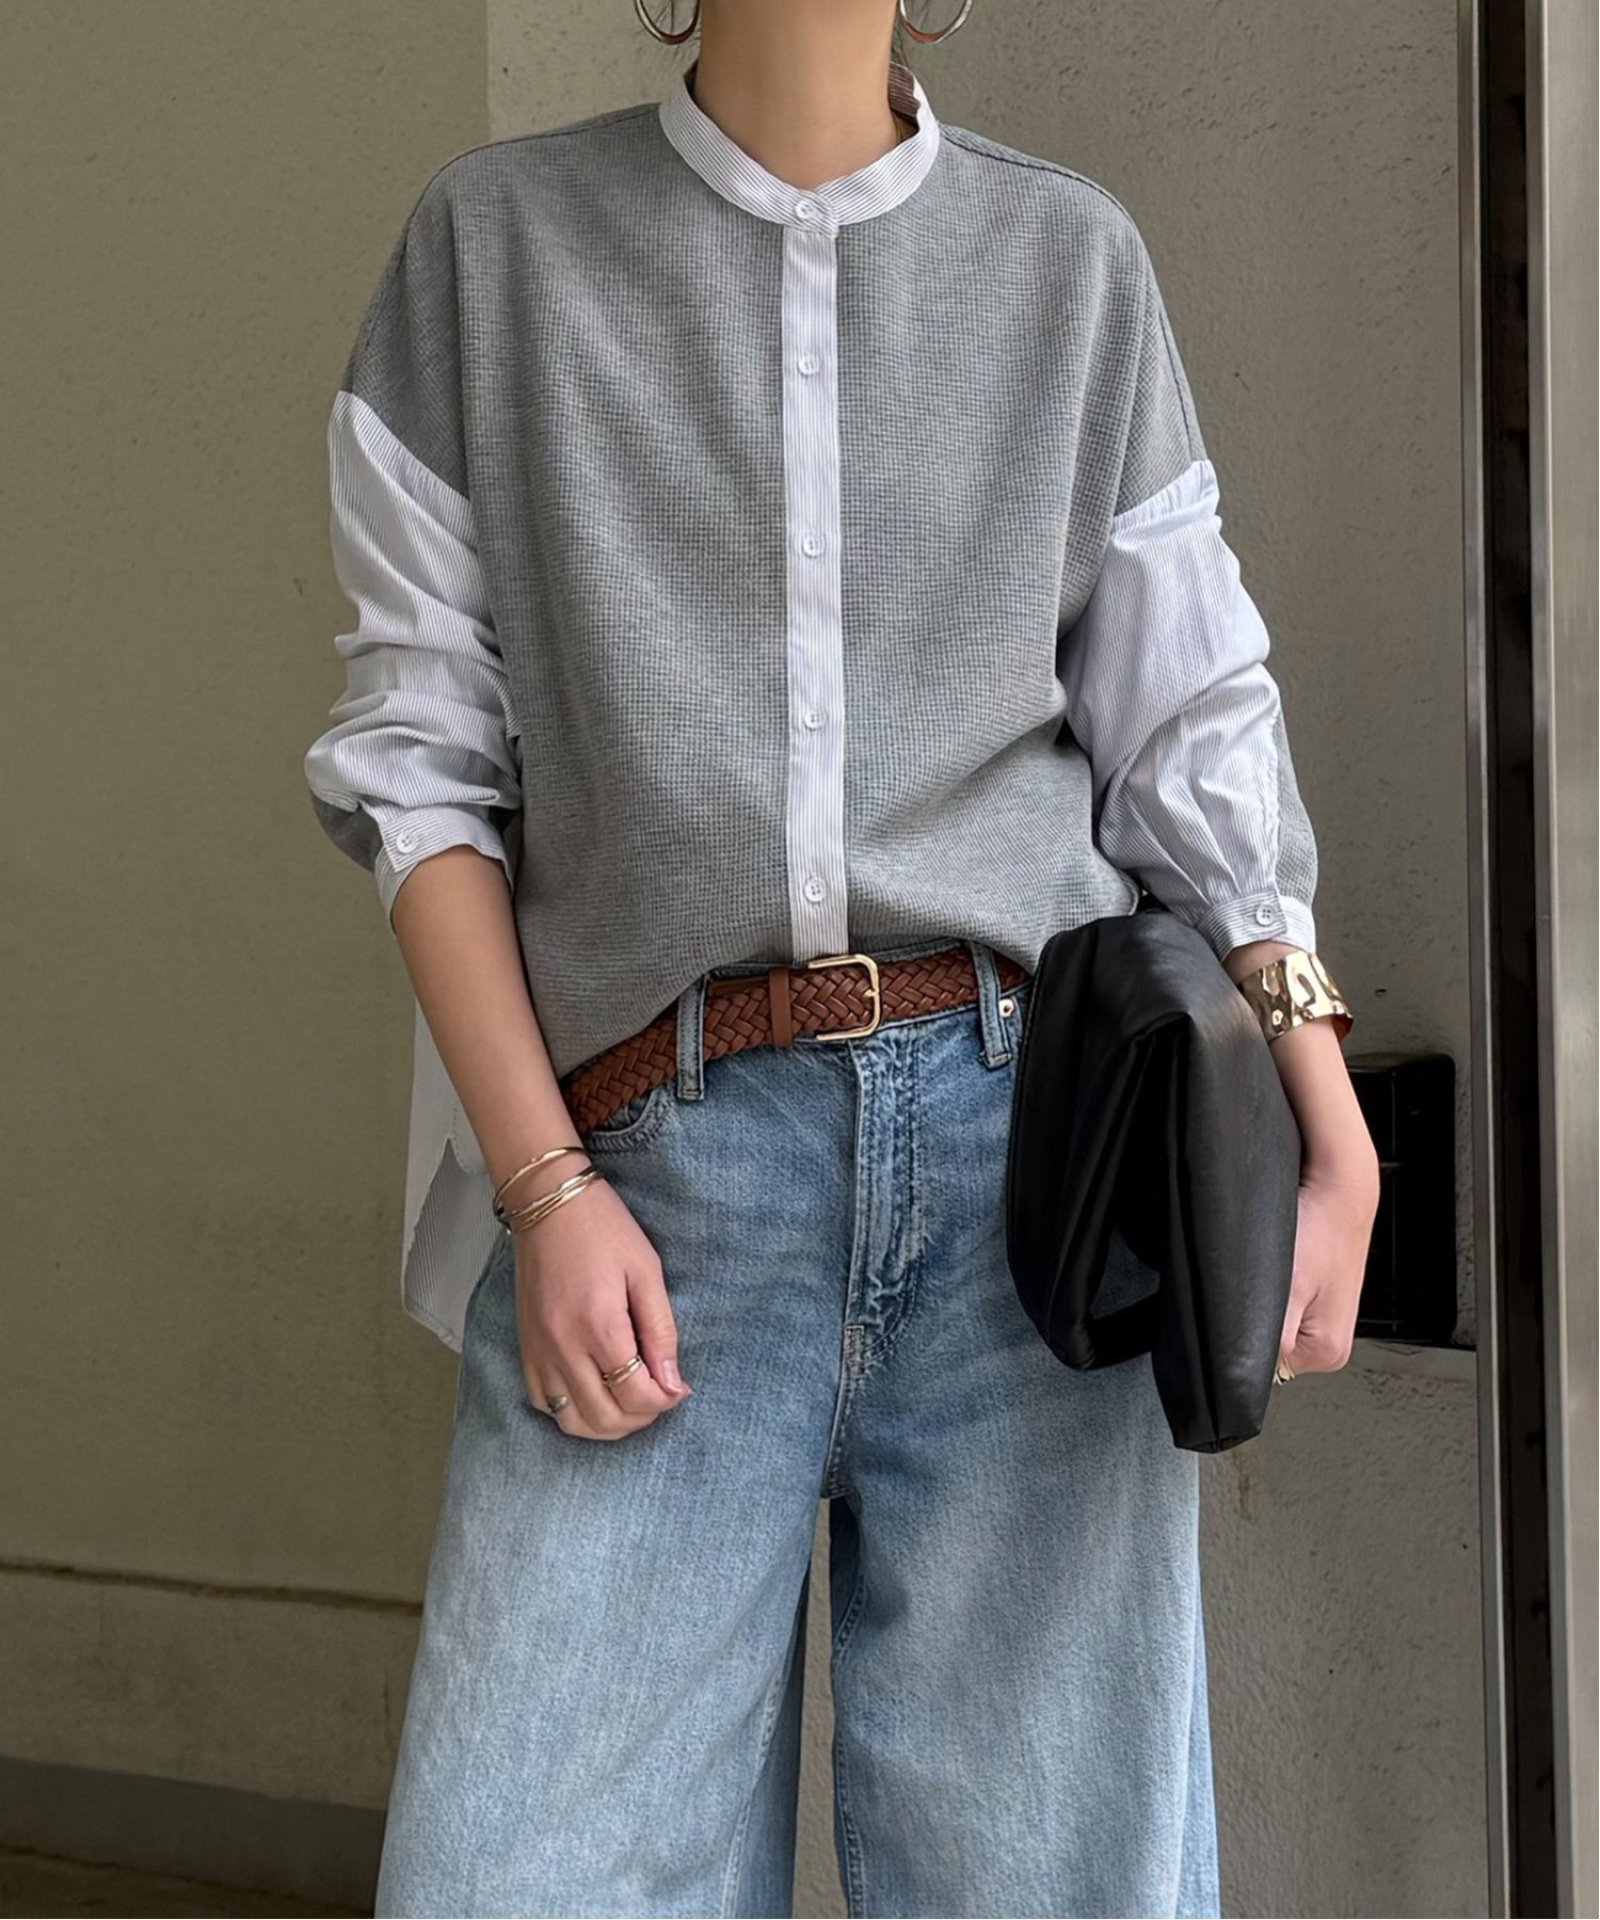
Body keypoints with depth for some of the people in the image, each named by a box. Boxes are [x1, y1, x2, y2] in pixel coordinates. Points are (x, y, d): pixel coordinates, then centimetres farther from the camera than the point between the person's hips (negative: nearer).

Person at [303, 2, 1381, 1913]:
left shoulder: (1074, 260, 13)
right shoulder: (492, 237, 11)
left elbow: (1197, 744, 12)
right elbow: (423, 751, 6)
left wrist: (1336, 1147, -1)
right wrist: (544, 1188, -4)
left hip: (1024, 1132, 1)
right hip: (659, 1173, -1)